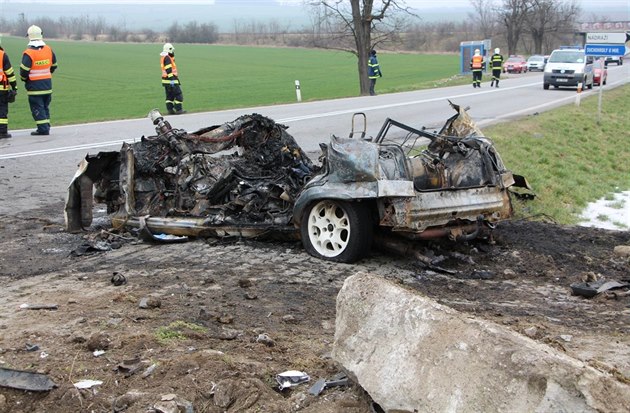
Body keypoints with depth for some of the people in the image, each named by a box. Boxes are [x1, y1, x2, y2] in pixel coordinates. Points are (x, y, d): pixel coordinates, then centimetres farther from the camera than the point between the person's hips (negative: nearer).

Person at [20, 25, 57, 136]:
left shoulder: (29, 53, -17)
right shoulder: (48, 50, 1)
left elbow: (24, 72, -17)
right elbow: (53, 66, 13)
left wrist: (24, 79, 4)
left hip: (34, 86, -6)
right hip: (47, 84, 6)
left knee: (37, 107, 0)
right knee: (45, 106, 17)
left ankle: (43, 129, -3)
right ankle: (46, 127, 20)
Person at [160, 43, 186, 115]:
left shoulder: (163, 58, 15)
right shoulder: (167, 58, -16)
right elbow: (168, 70, -22)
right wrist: (172, 79, -24)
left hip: (166, 81, 10)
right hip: (171, 80, -10)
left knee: (170, 96, 13)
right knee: (178, 95, -3)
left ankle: (170, 110, 12)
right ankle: (179, 109, -1)